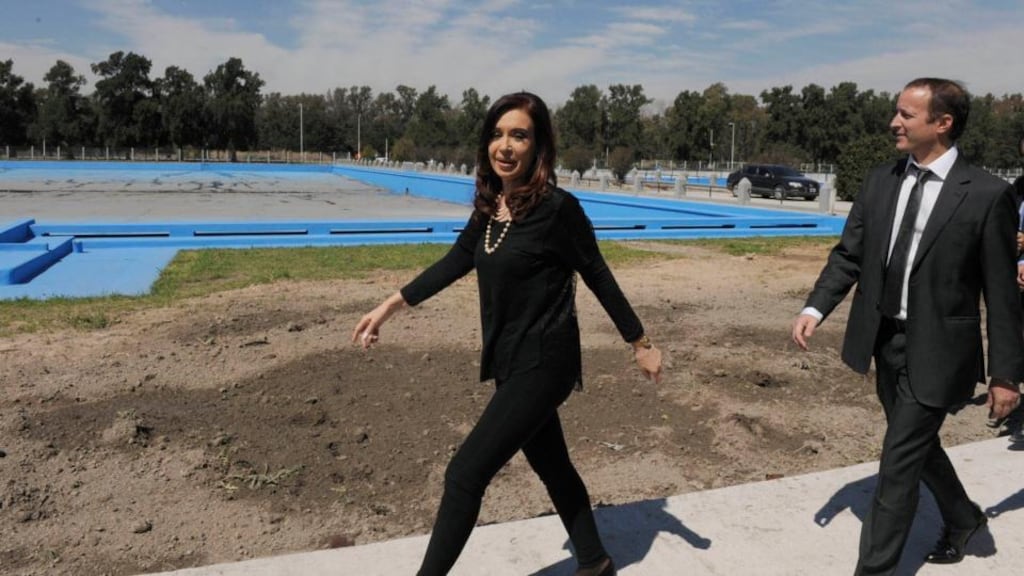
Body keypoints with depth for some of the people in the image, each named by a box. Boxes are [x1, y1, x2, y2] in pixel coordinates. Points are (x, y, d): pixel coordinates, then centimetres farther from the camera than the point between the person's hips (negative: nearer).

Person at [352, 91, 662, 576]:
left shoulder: (557, 207, -19)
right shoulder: (490, 203, 2)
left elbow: (597, 277, -10)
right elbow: (455, 262, 12)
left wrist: (641, 344, -2)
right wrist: (389, 306, 12)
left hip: (543, 363, -8)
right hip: (511, 361, 8)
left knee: (464, 476, -4)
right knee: (551, 466, 21)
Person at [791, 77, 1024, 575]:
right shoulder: (880, 181, 2)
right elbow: (848, 254, 3)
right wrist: (816, 308, -12)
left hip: (936, 349, -6)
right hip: (885, 341, 6)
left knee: (899, 462, -2)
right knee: (917, 444, 23)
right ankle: (962, 518, 51)